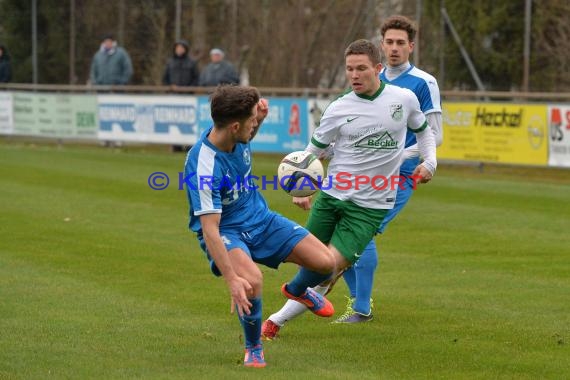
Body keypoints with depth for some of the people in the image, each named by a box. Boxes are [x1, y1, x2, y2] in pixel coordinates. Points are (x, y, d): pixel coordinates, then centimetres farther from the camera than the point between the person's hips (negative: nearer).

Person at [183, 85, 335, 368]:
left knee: (325, 262, -5)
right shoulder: (203, 167, -33)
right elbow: (209, 229, -35)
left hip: (259, 217, 7)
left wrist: (260, 119, -3)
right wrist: (232, 279, -43)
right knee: (251, 280, -37)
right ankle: (253, 348, -7)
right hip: (224, 230, -7)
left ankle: (297, 290, 33)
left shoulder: (236, 136, -11)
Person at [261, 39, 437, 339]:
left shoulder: (404, 99, -2)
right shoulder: (338, 109, -2)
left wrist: (429, 161, 1)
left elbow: (423, 131, 18)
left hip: (371, 206, -2)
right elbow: (313, 151, 9)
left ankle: (278, 320, -4)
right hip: (330, 197, 2)